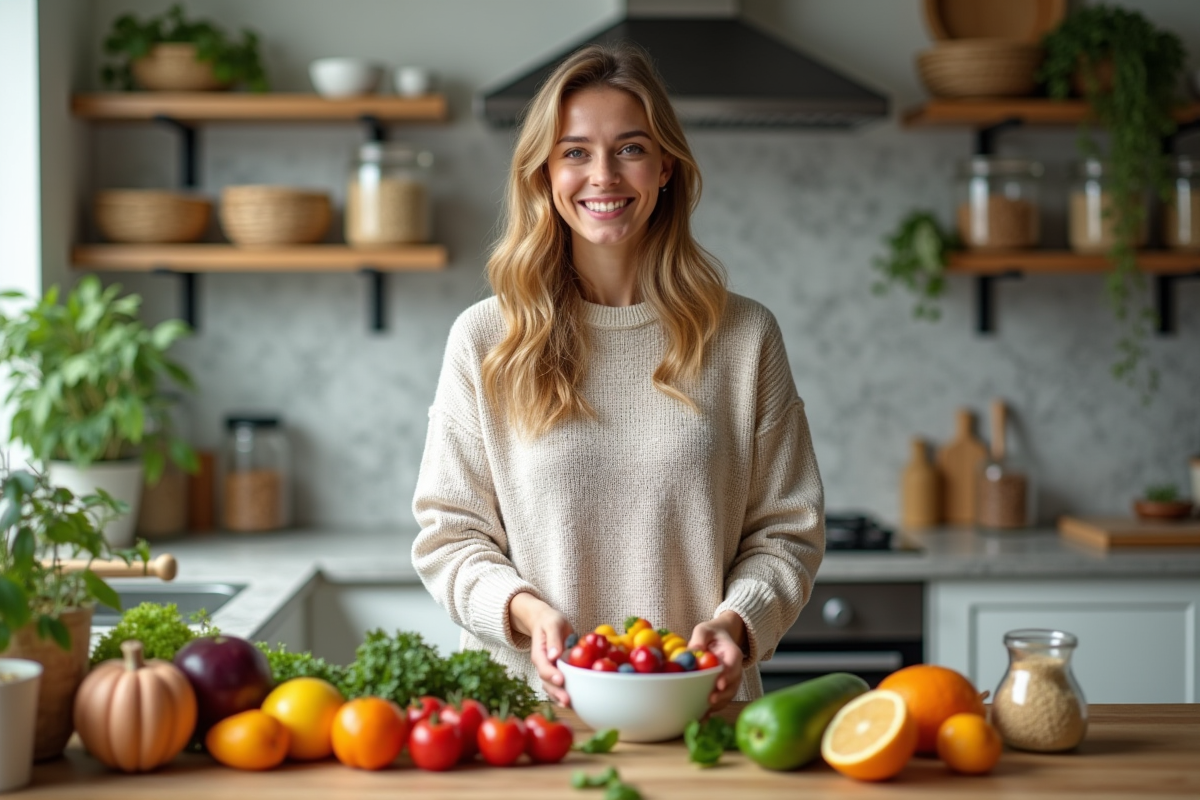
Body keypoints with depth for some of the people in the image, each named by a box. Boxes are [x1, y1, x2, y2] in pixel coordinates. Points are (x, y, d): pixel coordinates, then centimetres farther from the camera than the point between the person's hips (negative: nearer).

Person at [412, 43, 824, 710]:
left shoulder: (745, 338, 7)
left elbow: (786, 531, 9)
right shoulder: (485, 340, 6)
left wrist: (734, 622, -10)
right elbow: (448, 533, 7)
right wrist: (525, 610, -12)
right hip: (530, 705, 0)